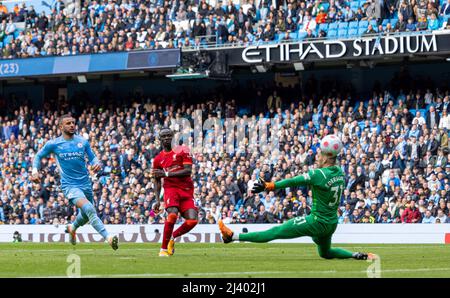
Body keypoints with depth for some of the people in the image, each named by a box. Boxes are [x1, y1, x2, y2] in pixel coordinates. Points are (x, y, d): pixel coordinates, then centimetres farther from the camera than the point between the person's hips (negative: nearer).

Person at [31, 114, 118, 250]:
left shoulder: (83, 142, 5)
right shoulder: (53, 144, 0)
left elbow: (92, 157, 14)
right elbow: (38, 156, 12)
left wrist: (97, 164, -9)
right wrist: (35, 171, -5)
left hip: (85, 183, 5)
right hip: (70, 185, -5)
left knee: (86, 216, 18)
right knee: (89, 209, -27)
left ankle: (72, 228, 53)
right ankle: (108, 237, -36)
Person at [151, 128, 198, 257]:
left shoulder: (182, 150, 2)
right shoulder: (158, 159, 11)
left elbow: (188, 171, -10)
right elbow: (157, 181, 19)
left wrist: (166, 174, -15)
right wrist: (157, 200, 8)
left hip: (187, 190, 0)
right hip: (171, 188, 0)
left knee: (192, 220, -15)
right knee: (173, 214, -28)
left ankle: (173, 237, 14)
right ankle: (164, 248, -18)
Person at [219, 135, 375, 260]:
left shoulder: (319, 174, -20)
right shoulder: (340, 173, 3)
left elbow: (293, 182, -17)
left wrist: (268, 186, -11)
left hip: (318, 222, -7)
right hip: (332, 222, 7)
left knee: (275, 232, -7)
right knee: (325, 253, 33)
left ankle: (233, 236, -6)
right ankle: (358, 255, 19)